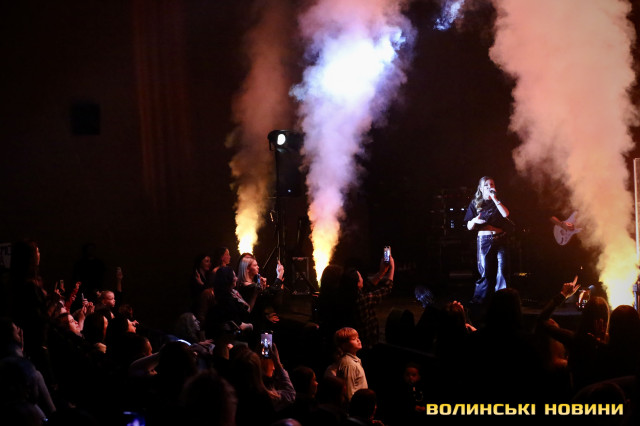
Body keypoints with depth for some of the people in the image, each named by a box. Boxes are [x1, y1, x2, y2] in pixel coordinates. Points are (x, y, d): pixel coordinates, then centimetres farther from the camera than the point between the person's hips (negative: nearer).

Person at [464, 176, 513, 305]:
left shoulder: (498, 202, 14)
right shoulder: (475, 203, 9)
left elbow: (505, 214, -9)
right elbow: (469, 227, 6)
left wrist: (494, 198, -7)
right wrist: (474, 220, -16)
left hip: (500, 239, 1)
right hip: (484, 239, -1)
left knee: (502, 269, -5)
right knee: (485, 271, -5)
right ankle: (479, 298, 4)